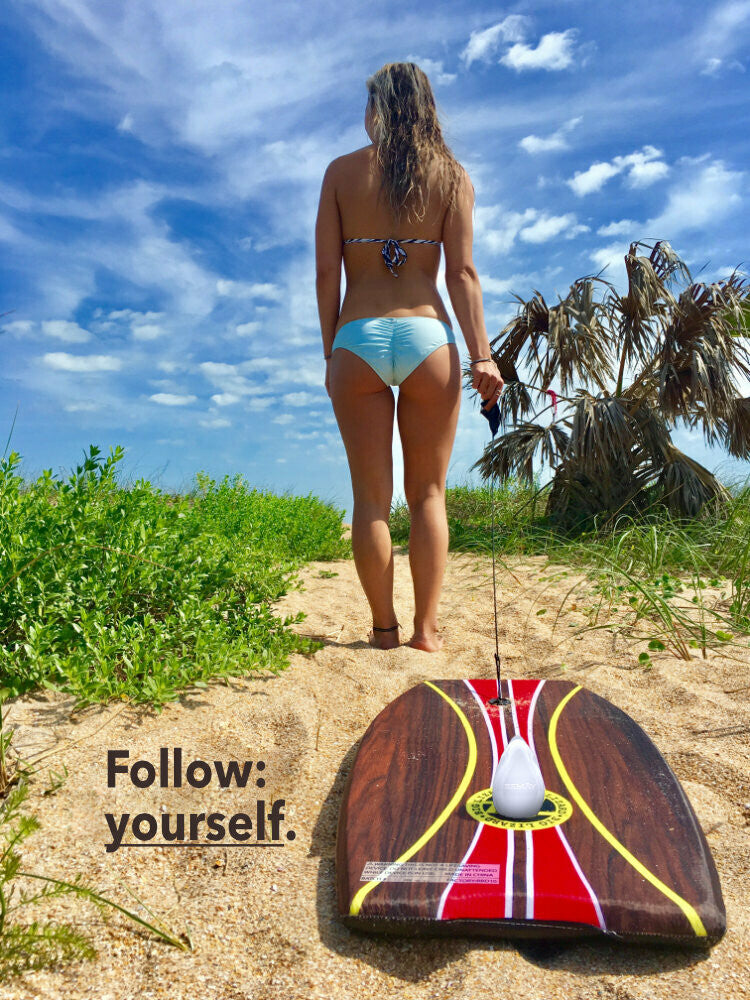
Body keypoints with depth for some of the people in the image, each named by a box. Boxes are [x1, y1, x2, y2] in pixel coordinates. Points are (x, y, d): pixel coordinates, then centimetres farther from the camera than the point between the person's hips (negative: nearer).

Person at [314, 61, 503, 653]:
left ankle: (385, 628, 11)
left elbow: (327, 273, 4)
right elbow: (462, 272, -1)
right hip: (428, 337, 0)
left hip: (358, 339, 0)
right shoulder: (452, 174, 9)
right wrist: (481, 354, -2)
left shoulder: (341, 171, 9)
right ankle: (427, 628, 8)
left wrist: (331, 353, 9)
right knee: (428, 494, 8)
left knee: (371, 497, 6)